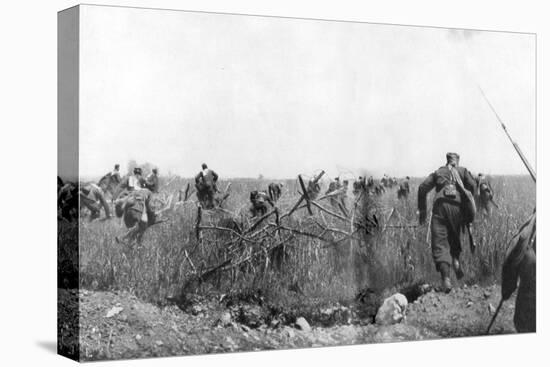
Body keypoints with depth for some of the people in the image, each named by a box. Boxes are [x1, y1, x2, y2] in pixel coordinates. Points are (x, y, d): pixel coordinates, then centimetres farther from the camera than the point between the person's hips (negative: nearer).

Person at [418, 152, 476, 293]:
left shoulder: (438, 172, 22)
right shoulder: (463, 171, 21)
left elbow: (423, 188, 11)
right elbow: (472, 186, 4)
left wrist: (422, 210, 14)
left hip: (440, 206, 0)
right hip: (457, 207, 1)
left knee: (440, 244, -5)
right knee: (454, 238, 25)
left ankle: (446, 278, -21)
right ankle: (455, 259, -2)